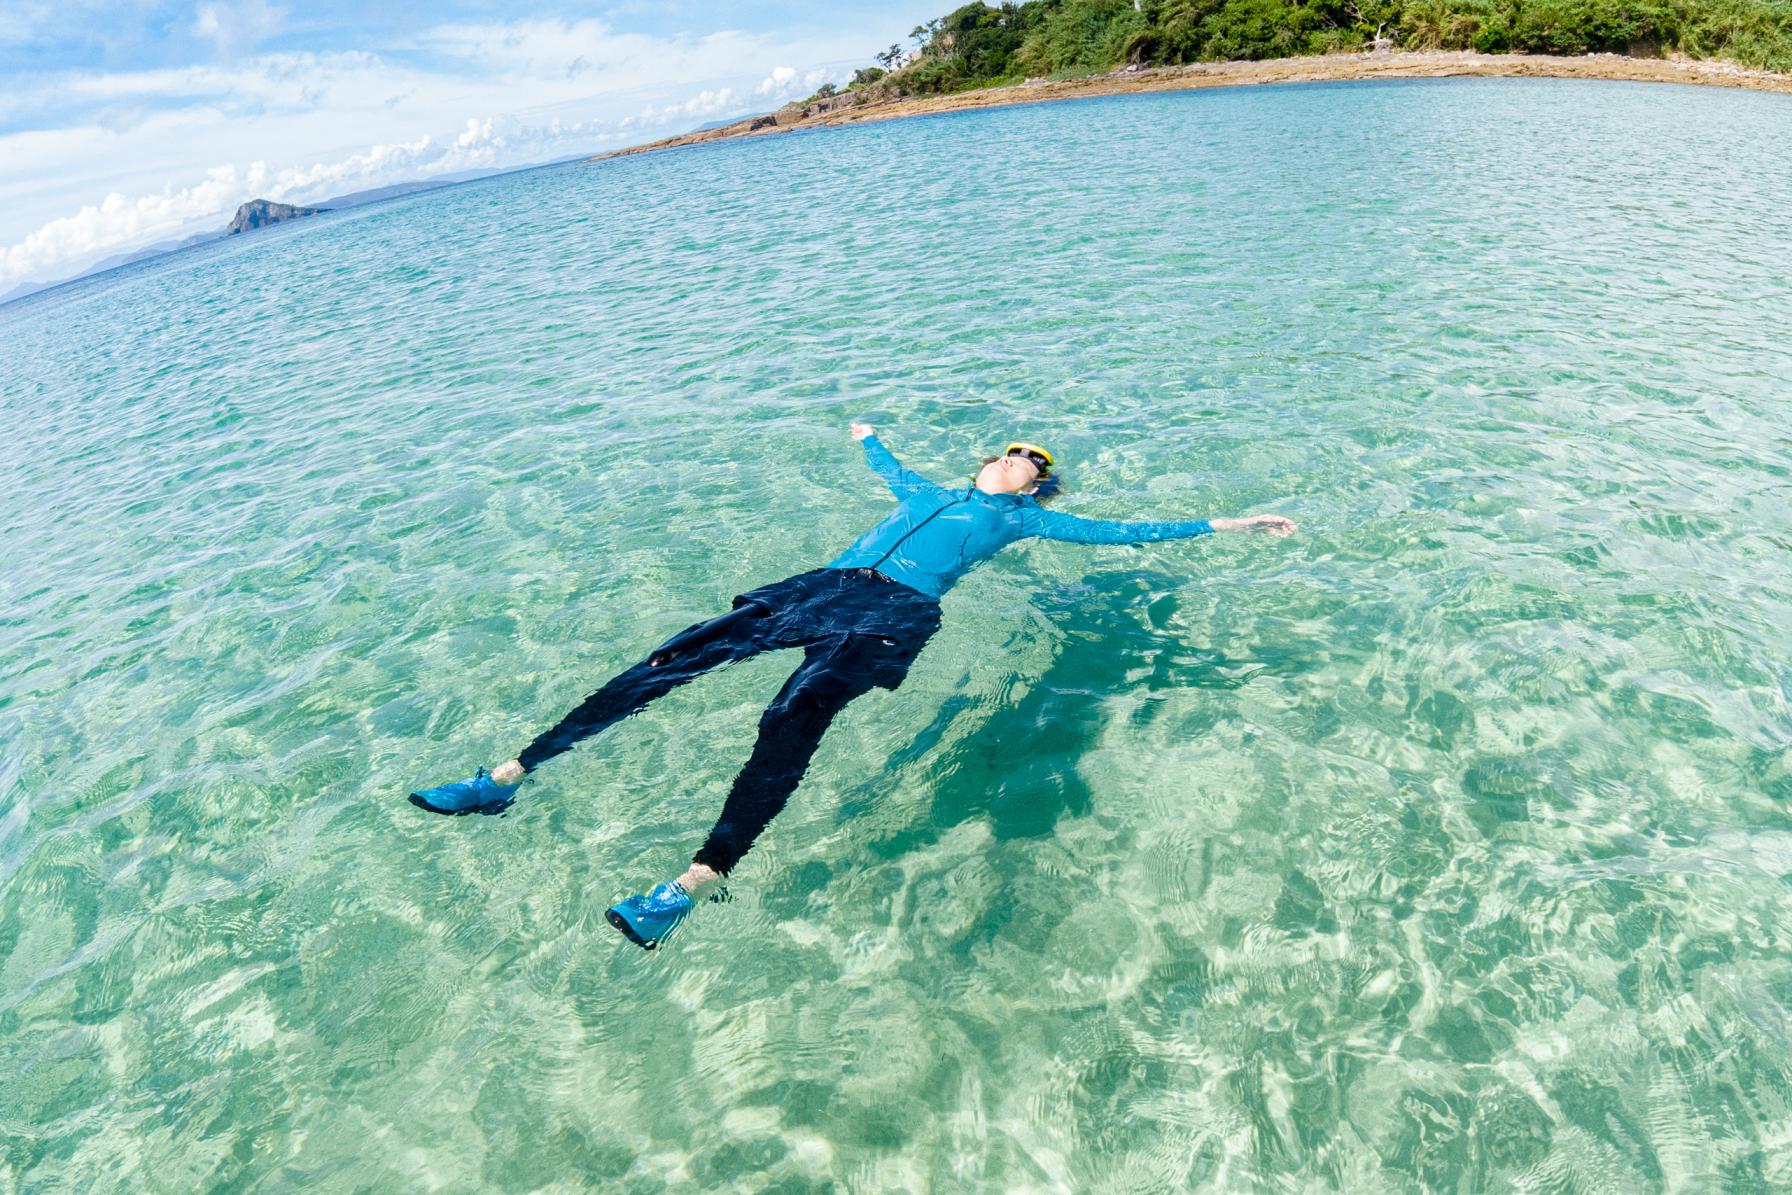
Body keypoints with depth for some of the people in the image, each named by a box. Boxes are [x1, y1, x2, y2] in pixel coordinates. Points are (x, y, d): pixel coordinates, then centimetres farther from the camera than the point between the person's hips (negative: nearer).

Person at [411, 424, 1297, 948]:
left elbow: (1117, 533, 24)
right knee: (680, 654, -14)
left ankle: (699, 881, -51)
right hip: (827, 586, 5)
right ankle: (512, 774, -16)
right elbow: (884, 463, 56)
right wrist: (864, 434, 76)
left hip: (899, 609, -5)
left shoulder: (1018, 519, 25)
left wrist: (1221, 527, 25)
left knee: (797, 711, -35)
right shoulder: (931, 494, 37)